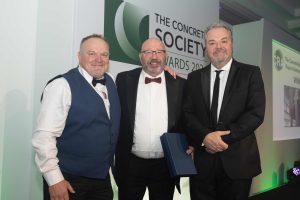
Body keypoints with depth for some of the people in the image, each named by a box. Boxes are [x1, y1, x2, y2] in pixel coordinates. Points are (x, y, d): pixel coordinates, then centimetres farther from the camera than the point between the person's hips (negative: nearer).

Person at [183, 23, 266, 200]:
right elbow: (187, 113, 1)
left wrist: (225, 138, -15)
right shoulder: (195, 77, 9)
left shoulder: (251, 73, 2)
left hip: (237, 160, -1)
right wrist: (205, 137, -17)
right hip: (201, 160, 2)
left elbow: (256, 113, -8)